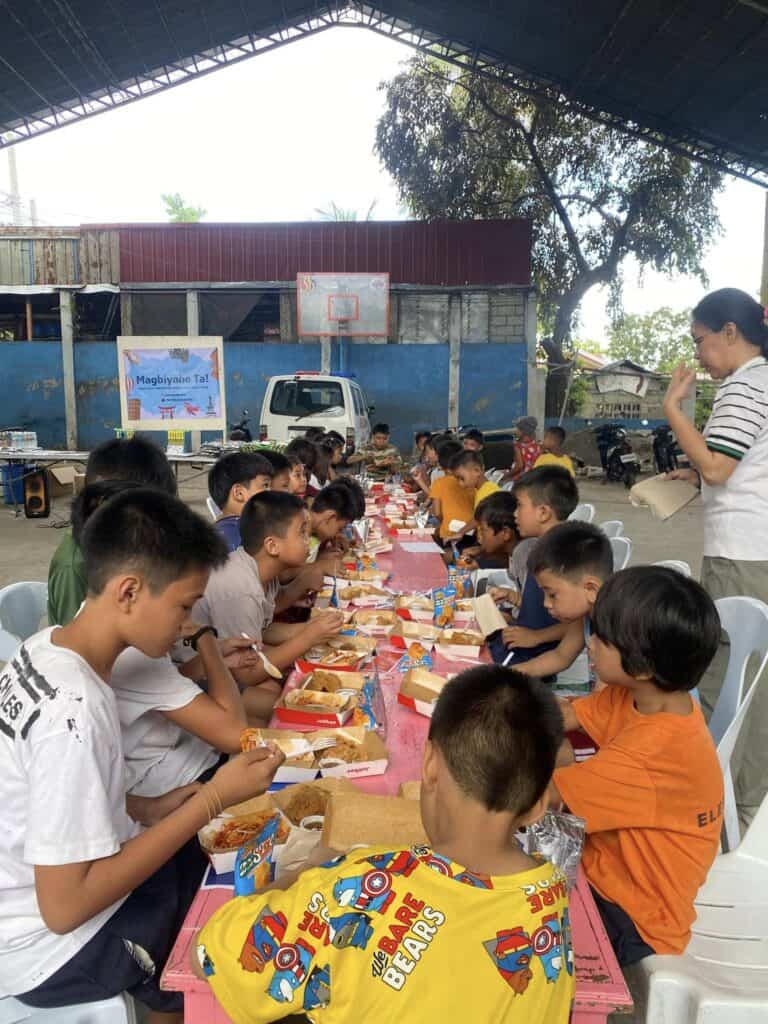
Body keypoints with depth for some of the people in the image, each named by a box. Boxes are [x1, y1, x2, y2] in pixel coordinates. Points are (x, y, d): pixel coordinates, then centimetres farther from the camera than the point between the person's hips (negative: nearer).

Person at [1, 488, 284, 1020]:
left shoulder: (49, 647, -6)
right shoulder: (74, 710, -32)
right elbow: (64, 907, -27)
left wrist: (151, 809, -4)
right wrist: (214, 798, -25)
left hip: (61, 875, 7)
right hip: (52, 945, -7)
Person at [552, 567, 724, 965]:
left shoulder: (655, 753, -35)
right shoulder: (638, 696, -10)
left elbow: (543, 790, -31)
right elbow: (563, 717, -1)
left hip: (632, 920, -7)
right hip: (606, 864, 7)